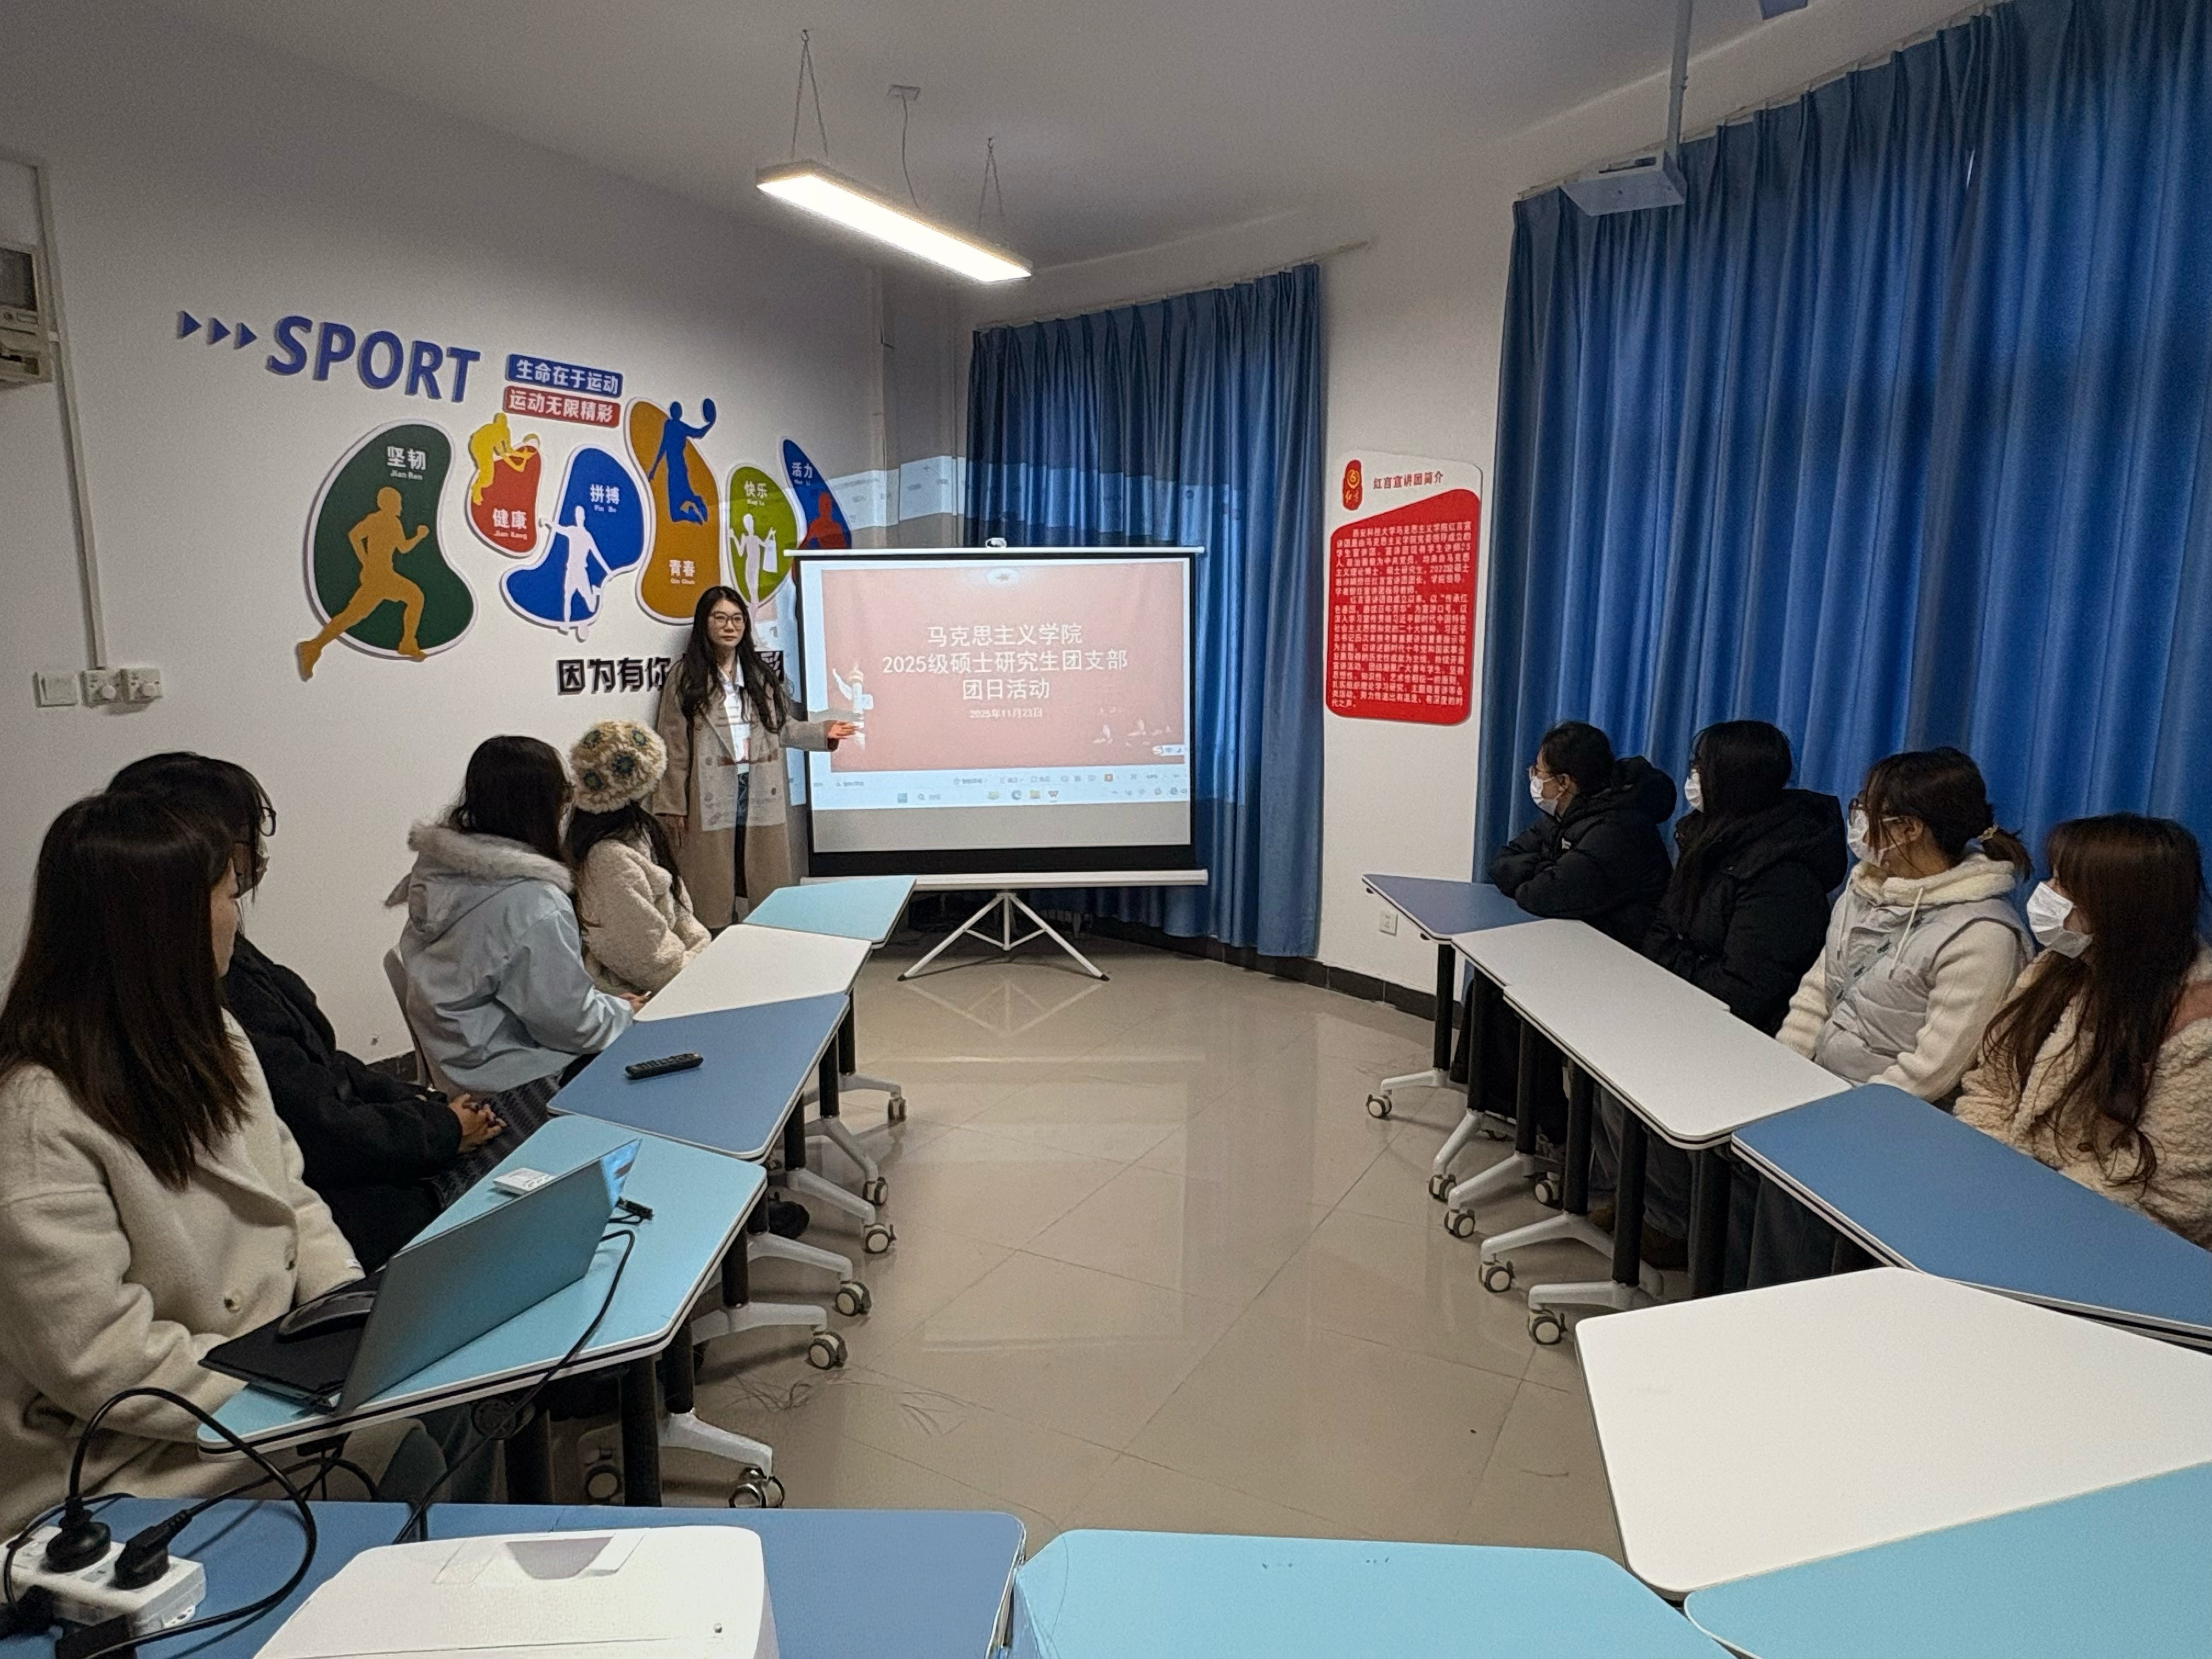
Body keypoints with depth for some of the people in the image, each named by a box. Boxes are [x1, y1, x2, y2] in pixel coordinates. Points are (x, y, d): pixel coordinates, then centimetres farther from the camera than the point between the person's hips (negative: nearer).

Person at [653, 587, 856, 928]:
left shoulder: (759, 675, 12)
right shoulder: (685, 679, -1)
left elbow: (781, 728, 16)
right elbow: (673, 746, -4)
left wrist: (822, 732, 0)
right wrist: (671, 806, -7)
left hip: (759, 795, 4)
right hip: (710, 800, -4)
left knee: (762, 887, 6)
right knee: (712, 893, -1)